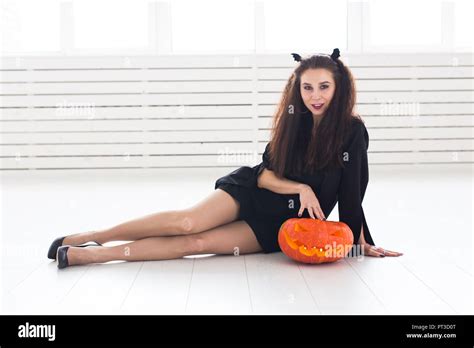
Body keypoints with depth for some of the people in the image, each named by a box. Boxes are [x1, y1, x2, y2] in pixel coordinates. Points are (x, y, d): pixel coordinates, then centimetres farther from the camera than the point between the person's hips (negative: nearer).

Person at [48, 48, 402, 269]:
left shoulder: (353, 131, -13)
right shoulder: (293, 119, -7)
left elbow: (351, 194, -8)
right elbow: (264, 174, -5)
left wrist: (362, 240, -10)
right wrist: (301, 188, -20)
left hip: (282, 226, -2)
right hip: (251, 191, 2)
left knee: (197, 243, -20)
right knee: (187, 222, -24)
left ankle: (84, 254, -19)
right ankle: (91, 237, -11)